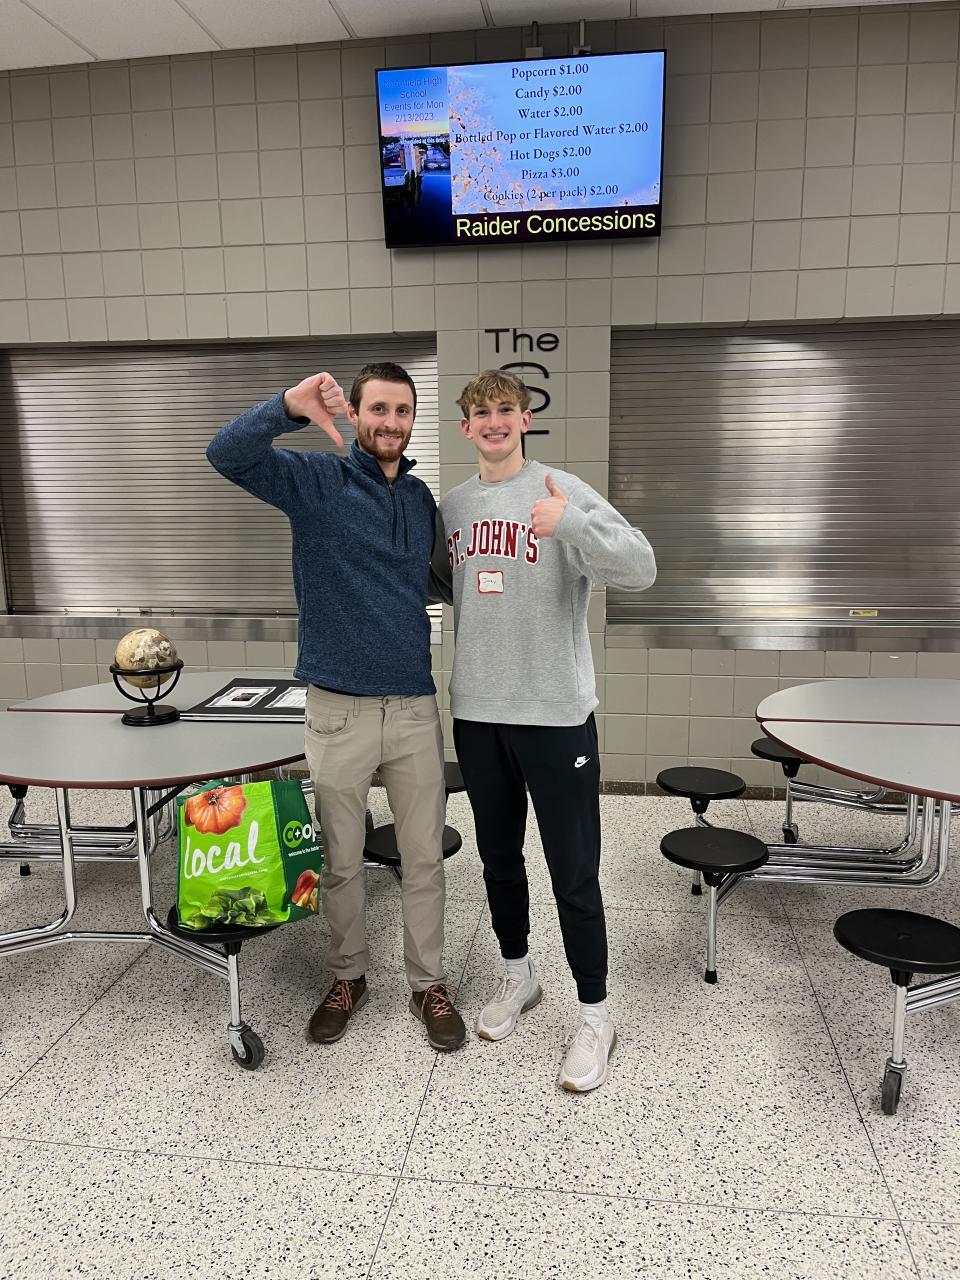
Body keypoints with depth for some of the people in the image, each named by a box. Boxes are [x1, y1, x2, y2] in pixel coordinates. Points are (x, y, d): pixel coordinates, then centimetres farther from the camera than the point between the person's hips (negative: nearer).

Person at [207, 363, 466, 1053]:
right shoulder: (317, 480, -3)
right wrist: (289, 407, -36)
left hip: (415, 705, 3)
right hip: (339, 709, -3)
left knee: (424, 858, 11)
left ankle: (429, 983, 30)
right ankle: (348, 977, 35)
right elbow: (227, 453, -21)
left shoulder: (422, 498, 9)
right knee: (341, 862, 13)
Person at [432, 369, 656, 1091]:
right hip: (477, 712, 6)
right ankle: (518, 978, 40)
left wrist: (570, 524, -36)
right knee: (499, 858, 19)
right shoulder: (452, 506, 9)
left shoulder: (563, 492, -8)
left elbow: (641, 569, -22)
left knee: (574, 874, 3)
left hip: (555, 712, -5)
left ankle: (595, 1018, 21)